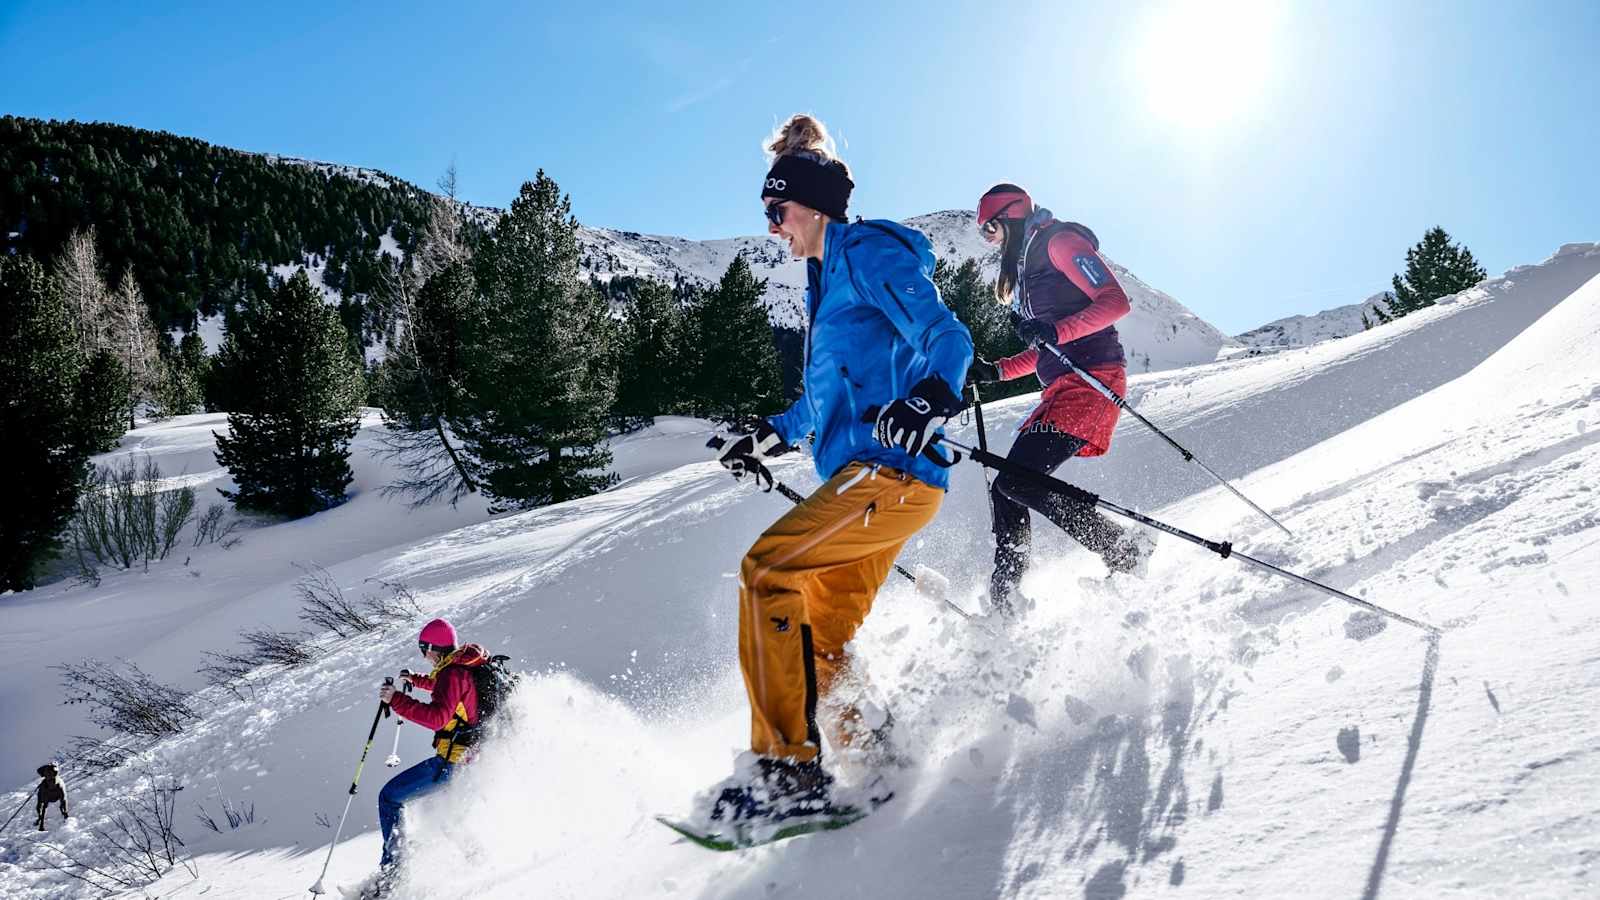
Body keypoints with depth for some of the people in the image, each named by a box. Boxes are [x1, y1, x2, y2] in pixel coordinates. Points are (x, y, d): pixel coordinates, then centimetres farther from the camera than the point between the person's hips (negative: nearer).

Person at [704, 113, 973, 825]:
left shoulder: (868, 251, -3)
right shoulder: (830, 279, 25)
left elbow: (948, 337, -17)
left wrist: (930, 398, -36)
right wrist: (772, 438, 38)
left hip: (891, 471, -10)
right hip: (863, 476, 10)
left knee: (767, 570, -20)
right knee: (820, 640, 8)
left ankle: (786, 767, -19)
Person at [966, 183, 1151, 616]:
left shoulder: (1060, 241, -2)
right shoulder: (1027, 266, 25)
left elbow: (1116, 301, -13)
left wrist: (1056, 330, -24)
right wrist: (995, 371, 17)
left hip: (1091, 379, -10)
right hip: (1059, 387, 10)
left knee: (1017, 482, -20)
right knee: (1004, 491, 2)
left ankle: (1125, 552, -10)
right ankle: (1003, 606, 2)